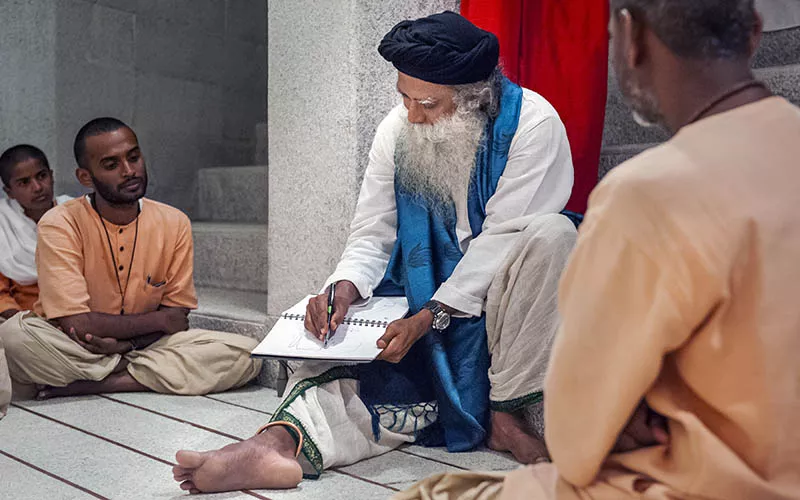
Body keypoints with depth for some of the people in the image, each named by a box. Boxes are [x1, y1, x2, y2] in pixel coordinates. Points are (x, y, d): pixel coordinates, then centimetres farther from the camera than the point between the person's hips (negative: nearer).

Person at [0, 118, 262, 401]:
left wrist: (126, 341, -19)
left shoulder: (174, 224, -4)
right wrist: (159, 320, -10)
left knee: (244, 354, -19)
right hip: (72, 349, -2)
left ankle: (89, 384, -17)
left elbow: (177, 312, 0)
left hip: (143, 344, 3)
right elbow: (78, 325, -19)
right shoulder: (60, 225, -13)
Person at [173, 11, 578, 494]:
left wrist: (429, 317, -28)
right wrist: (345, 287, -23)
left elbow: (502, 237, -22)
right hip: (423, 290, 4)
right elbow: (372, 234, -1)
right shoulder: (397, 129, -1)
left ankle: (511, 413, -26)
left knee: (551, 232, -33)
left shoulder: (532, 123, -16)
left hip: (502, 291, -3)